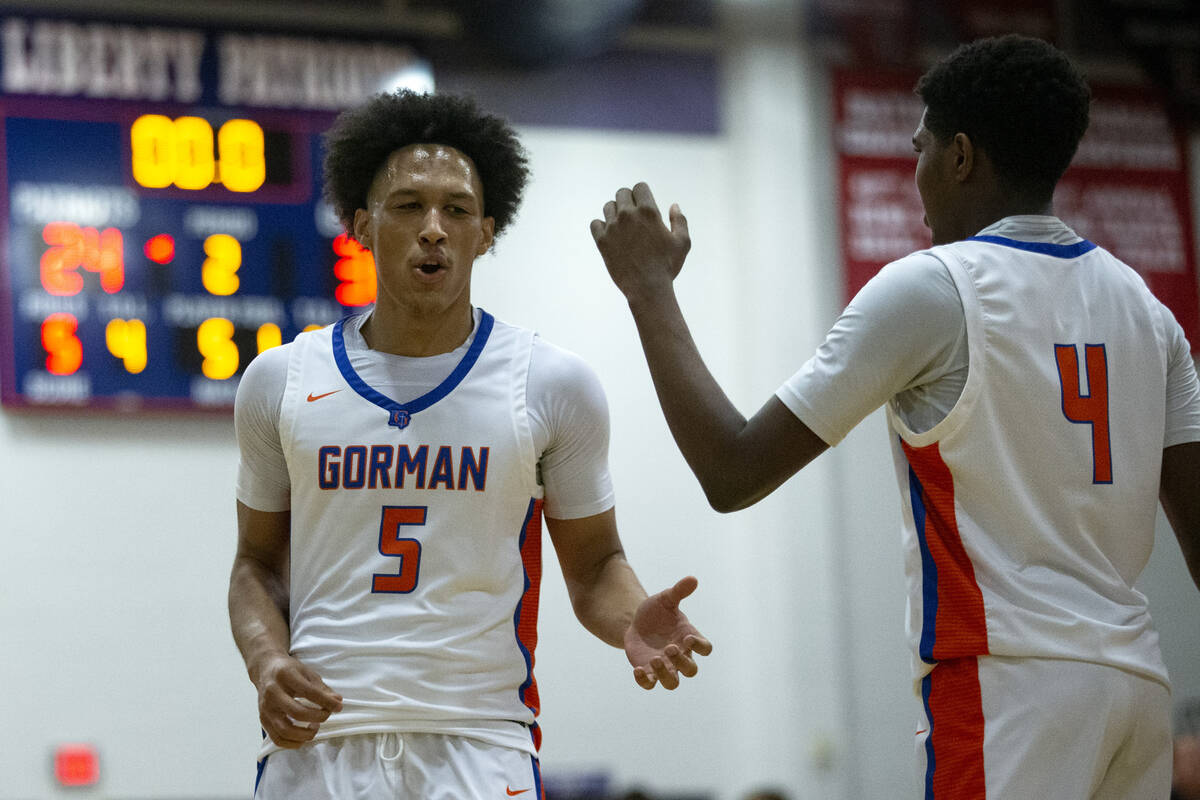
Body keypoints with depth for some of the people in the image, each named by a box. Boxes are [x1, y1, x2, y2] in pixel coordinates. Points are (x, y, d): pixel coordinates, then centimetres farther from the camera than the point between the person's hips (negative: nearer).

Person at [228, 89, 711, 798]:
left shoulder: (554, 386, 2)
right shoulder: (280, 382, 7)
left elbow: (593, 564, 9)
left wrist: (632, 623, -12)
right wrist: (266, 662, -4)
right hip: (318, 743, 2)